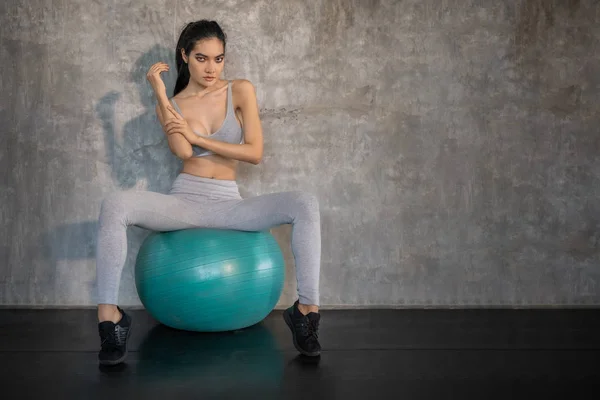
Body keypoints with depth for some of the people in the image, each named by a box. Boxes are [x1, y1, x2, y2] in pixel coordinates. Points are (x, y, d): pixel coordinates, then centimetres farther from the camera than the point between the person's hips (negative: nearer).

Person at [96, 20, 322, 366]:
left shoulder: (241, 91, 4)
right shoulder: (171, 106, 7)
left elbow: (254, 153, -7)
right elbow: (183, 153, -14)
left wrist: (196, 136, -9)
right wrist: (160, 94, -10)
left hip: (229, 204, 0)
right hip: (184, 201, 0)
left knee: (304, 203, -27)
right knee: (115, 205, -31)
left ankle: (307, 309, -22)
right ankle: (110, 317, -24)